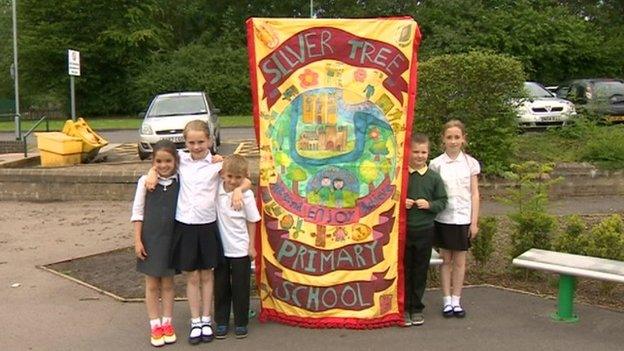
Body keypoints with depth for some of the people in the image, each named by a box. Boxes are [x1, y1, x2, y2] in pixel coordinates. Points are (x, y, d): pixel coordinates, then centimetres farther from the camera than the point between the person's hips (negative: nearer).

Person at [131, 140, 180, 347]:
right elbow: (137, 212, -3)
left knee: (168, 283, 13)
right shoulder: (145, 181, -6)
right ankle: (155, 326, 18)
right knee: (152, 285, 8)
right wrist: (137, 240, -6)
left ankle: (167, 323, 24)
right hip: (150, 238, -1)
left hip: (172, 238, 1)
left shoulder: (180, 182, -4)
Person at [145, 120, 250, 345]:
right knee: (191, 277, 9)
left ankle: (206, 320, 25)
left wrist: (237, 189, -23)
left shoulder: (216, 163, -4)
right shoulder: (181, 159, 1)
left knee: (207, 275, 12)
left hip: (208, 226, -1)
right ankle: (195, 322, 21)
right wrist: (153, 172, -1)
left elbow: (245, 181, -3)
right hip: (184, 226, 1)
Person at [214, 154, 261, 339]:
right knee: (221, 287, 13)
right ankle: (221, 322, 27)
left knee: (240, 288, 9)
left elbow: (252, 222, -4)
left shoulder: (246, 195, -13)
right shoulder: (217, 189, -7)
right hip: (220, 247, 3)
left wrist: (251, 246, -3)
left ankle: (241, 323, 23)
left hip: (240, 249, -2)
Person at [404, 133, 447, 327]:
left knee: (420, 271, 10)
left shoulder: (434, 178, 1)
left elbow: (443, 202, 5)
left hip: (425, 230, 1)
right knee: (404, 269, 7)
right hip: (403, 230, -1)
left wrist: (429, 204, -13)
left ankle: (417, 308, 23)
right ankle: (404, 308, 19)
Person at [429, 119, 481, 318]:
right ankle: (447, 300, 16)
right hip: (443, 218, -1)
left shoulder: (470, 163, 2)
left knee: (460, 260, 8)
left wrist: (474, 222, -1)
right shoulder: (436, 164, -1)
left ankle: (456, 300, 18)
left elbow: (474, 194, 3)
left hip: (463, 218, 1)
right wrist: (432, 208, -7)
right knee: (446, 259, 7)